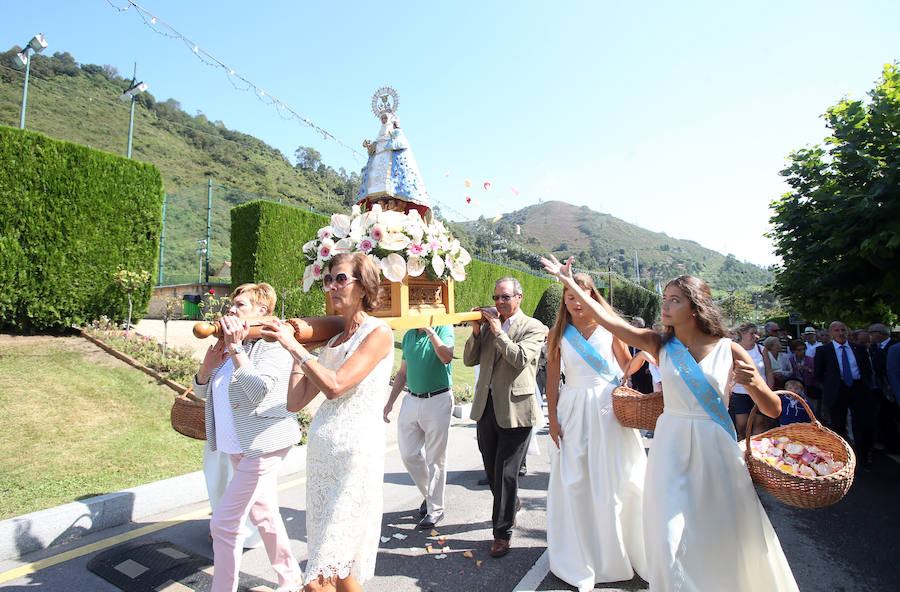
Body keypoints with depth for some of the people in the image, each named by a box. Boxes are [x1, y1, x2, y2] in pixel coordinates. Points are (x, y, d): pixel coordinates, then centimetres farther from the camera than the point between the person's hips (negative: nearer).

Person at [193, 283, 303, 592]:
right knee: (264, 515, 18)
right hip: (238, 447, 9)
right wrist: (208, 364, -5)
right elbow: (202, 391, 15)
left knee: (224, 522, -8)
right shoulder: (228, 345, 13)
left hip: (262, 446, -9)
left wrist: (236, 349, -25)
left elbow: (259, 389, -26)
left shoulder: (272, 346, -12)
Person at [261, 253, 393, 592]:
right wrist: (298, 352, 9)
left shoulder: (378, 333, -8)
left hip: (354, 451, -7)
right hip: (320, 448, 8)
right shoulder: (332, 339, 13)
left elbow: (335, 385, -20)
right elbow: (295, 402, 10)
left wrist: (294, 345, -11)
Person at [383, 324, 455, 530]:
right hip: (412, 399, 6)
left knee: (435, 458, 3)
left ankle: (435, 509, 19)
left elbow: (447, 357, -25)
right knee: (409, 454, 10)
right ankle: (429, 494, 34)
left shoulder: (443, 328, -6)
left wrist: (430, 331, -27)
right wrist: (390, 402, 14)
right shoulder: (408, 335, 12)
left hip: (438, 400, -6)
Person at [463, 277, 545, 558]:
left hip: (515, 408, -5)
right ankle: (512, 504, 47)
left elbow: (521, 359, -19)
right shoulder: (488, 323, 11)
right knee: (492, 469, 19)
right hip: (486, 406, 6)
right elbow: (469, 360, 6)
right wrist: (476, 331, -7)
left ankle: (502, 532, 19)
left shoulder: (534, 327, -4)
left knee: (506, 472, 1)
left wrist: (499, 331, -16)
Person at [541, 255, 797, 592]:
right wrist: (569, 282, -2)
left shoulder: (729, 350, -3)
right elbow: (607, 319, -4)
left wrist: (753, 384, -20)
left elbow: (773, 410, 1)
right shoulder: (660, 345, 0)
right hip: (671, 449, 0)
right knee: (671, 542, 1)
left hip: (716, 450, 0)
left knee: (726, 542, 12)